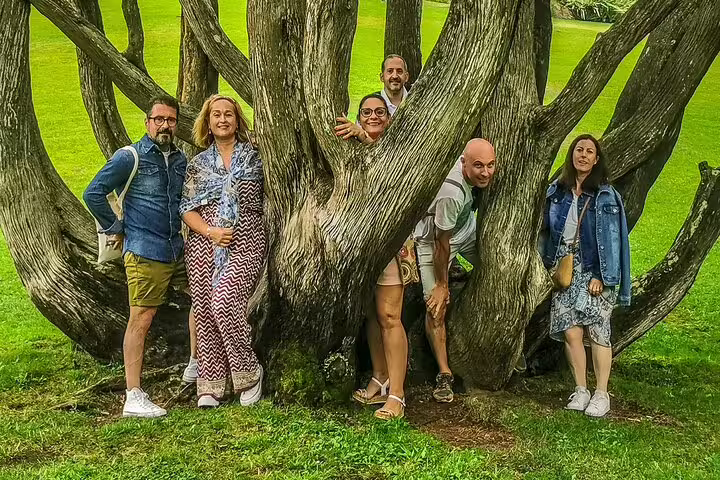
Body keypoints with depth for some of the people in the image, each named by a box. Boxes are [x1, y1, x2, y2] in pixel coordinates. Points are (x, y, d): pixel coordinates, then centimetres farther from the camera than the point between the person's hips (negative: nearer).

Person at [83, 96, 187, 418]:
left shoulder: (180, 160, 11)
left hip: (178, 251, 7)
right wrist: (115, 229, -5)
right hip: (145, 254, -7)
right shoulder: (130, 157, -8)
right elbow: (93, 193, -11)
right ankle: (133, 397, -2)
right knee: (140, 320, -5)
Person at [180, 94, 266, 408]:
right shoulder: (198, 164, 13)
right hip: (204, 244, 3)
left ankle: (249, 372, -3)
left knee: (224, 302, -21)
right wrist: (211, 232, -10)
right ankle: (210, 386, 8)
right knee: (205, 311, 0)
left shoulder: (255, 157, 9)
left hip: (245, 244, -3)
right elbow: (187, 208, 6)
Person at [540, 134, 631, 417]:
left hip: (594, 273, -3)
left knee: (597, 331, -3)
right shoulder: (557, 192, 7)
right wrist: (550, 267, 9)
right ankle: (580, 390, 13)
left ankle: (601, 394, 8)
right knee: (570, 331, -1)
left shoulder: (606, 196, -5)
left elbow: (613, 238, -7)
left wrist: (601, 276, -12)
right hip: (565, 272, 3)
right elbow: (547, 231, 14)